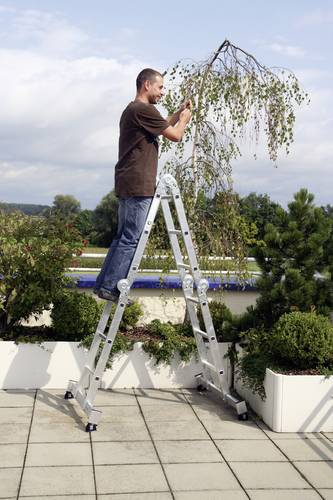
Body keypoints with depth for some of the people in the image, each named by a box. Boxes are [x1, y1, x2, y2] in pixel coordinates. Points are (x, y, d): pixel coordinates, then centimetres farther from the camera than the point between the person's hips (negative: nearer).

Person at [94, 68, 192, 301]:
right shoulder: (144, 110, -11)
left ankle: (104, 284, 14)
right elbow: (175, 135, -6)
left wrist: (178, 114, 26)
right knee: (131, 240, -8)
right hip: (139, 185, -10)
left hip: (128, 185, 10)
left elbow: (162, 128, 33)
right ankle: (110, 287, -7)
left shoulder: (132, 110, 21)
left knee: (123, 237, 13)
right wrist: (185, 118, 12)